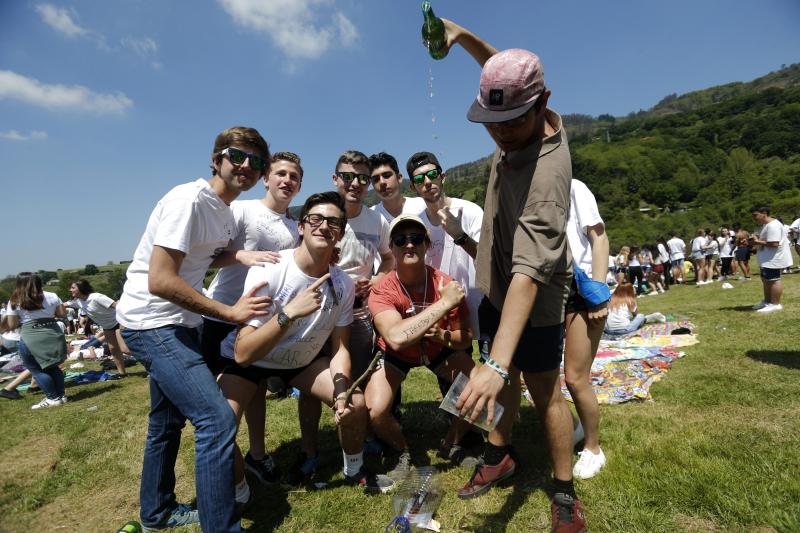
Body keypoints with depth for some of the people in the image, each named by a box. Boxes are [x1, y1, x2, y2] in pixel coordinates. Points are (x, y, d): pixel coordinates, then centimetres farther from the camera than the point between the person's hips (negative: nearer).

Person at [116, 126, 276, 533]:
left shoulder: (225, 212, 8)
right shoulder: (189, 200, -20)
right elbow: (160, 281, -26)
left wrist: (237, 255, -6)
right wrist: (230, 312, -21)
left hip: (176, 324, 10)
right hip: (151, 322, -10)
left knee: (168, 421, 23)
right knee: (217, 420, -17)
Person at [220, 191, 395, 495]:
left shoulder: (343, 285, -18)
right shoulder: (269, 272, -32)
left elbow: (339, 347, -8)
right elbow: (242, 354, -36)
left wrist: (341, 391, -25)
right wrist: (289, 313, -49)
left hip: (303, 358, 4)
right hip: (247, 359, -3)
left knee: (355, 404, -6)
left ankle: (354, 471, 25)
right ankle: (238, 496, 8)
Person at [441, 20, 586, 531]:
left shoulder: (546, 175, -33)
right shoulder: (530, 120, -9)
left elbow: (529, 272, -41)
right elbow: (501, 66, 13)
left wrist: (495, 363, -47)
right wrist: (462, 35, -1)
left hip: (533, 300, -8)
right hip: (497, 286, 8)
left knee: (545, 390, 5)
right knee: (507, 373, 18)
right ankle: (499, 456, 37)